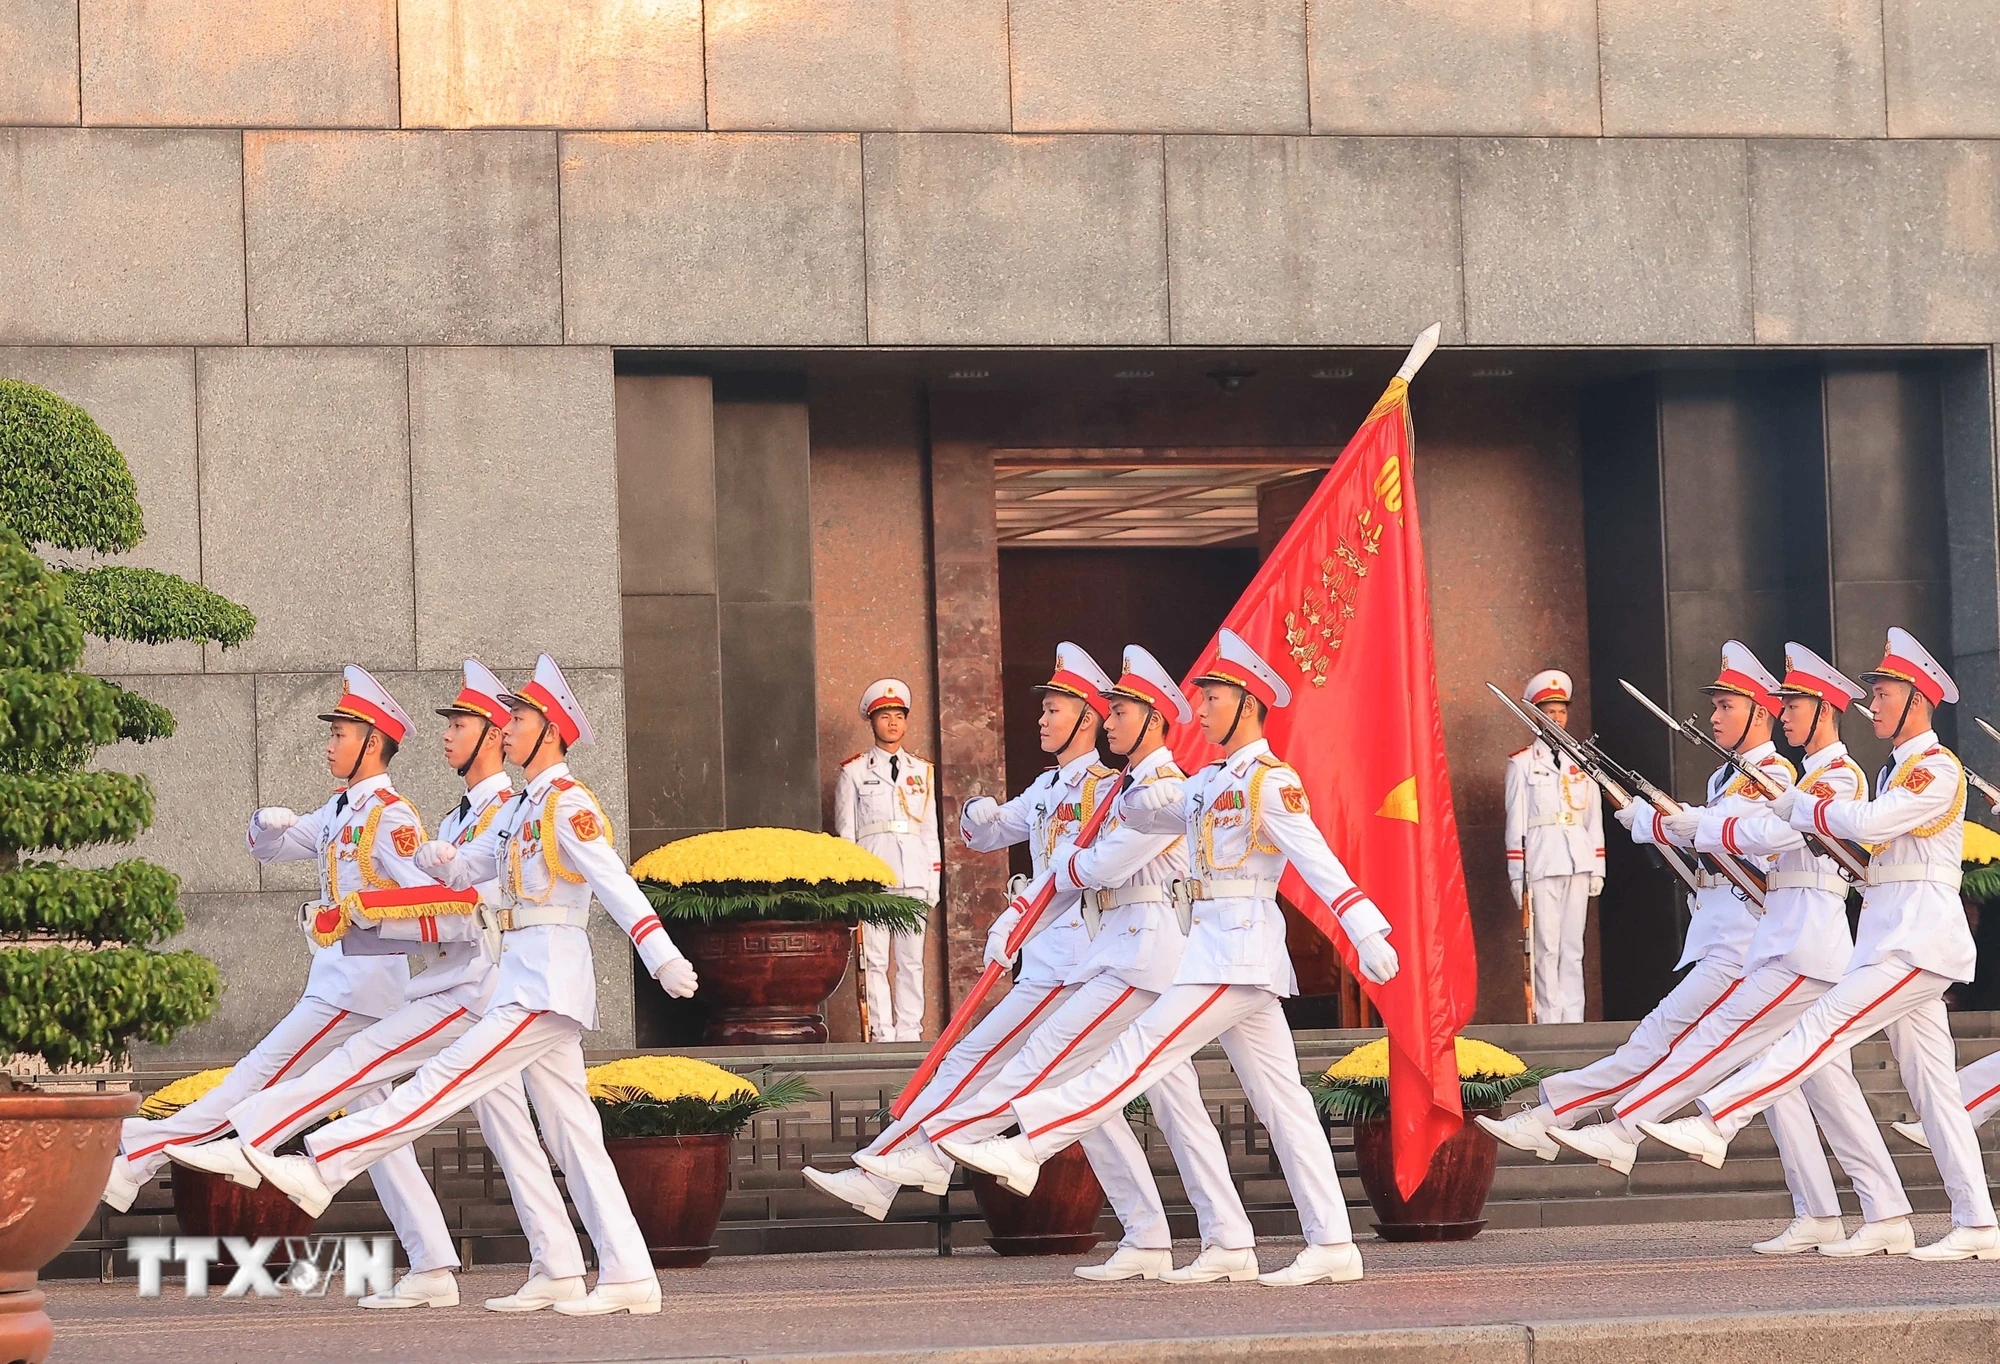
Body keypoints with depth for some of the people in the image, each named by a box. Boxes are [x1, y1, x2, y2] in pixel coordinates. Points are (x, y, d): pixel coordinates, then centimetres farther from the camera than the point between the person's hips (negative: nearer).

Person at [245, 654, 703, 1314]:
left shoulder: (568, 803, -8)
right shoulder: (521, 808, 20)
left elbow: (615, 882, -19)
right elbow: (468, 871, 23)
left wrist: (664, 958, -28)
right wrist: (438, 859, -1)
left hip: (548, 982, -10)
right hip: (528, 981, 10)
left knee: (445, 1080, -10)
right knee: (571, 1131, 6)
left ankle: (322, 1170, -12)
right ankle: (629, 1278, 5)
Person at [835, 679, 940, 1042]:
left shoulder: (922, 771, 17)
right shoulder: (854, 772, 8)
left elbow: (930, 829, 18)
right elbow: (845, 832, 6)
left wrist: (933, 882, 11)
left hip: (913, 875, 3)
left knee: (912, 959, 1)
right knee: (875, 959, -6)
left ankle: (909, 1031, 4)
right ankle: (883, 1033, -7)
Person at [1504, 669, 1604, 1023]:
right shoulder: (1522, 764, 5)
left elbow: (1595, 818, 15)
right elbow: (1515, 823, 2)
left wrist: (1597, 870, 9)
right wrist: (1517, 875, -4)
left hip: (1578, 861, 3)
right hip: (1542, 862, -3)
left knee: (1573, 947, 4)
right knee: (1547, 947, -6)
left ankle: (1573, 1019, 7)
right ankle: (1549, 1020, -5)